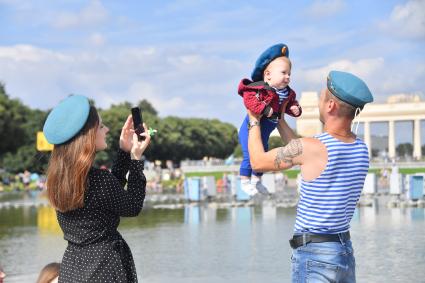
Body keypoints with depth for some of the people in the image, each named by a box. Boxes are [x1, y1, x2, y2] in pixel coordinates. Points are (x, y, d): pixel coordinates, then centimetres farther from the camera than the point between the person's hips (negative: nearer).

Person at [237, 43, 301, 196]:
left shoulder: (287, 93, -2)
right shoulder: (260, 89, -28)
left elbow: (290, 104, 11)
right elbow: (249, 99, -38)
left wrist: (295, 109, -12)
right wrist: (264, 109, -43)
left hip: (264, 133, 8)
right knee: (250, 156, -8)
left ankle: (257, 180, 40)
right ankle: (245, 181, 12)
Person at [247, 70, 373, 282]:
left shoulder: (310, 147, -18)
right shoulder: (361, 148, 3)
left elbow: (258, 162, -2)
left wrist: (254, 121, 13)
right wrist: (280, 121, 28)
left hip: (314, 254, -7)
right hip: (346, 251, 7)